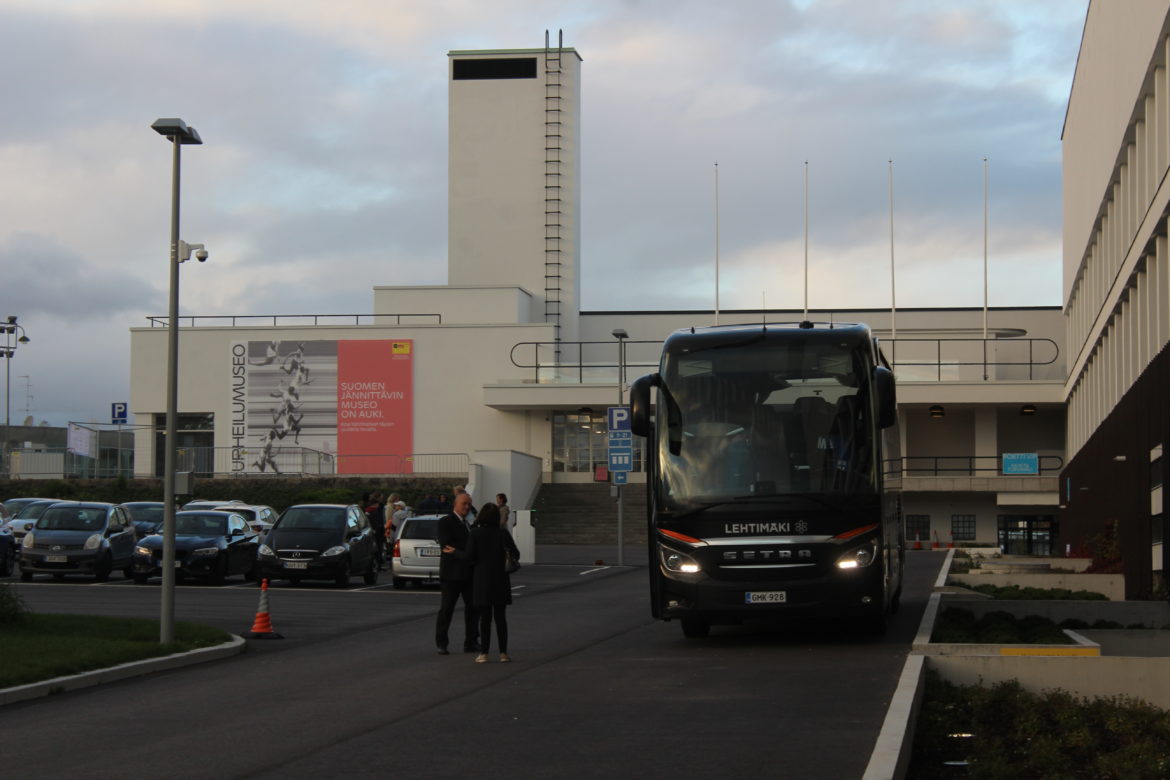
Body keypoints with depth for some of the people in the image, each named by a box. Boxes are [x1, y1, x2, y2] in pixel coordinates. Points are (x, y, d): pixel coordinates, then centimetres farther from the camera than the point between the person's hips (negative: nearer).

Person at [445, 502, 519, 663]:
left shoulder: (475, 533, -7)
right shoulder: (503, 533, -3)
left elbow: (469, 556, -11)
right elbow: (515, 554, -6)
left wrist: (454, 552, 5)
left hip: (482, 581, -1)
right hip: (500, 581, 1)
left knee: (485, 618, 3)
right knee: (500, 617, 7)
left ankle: (483, 653, 2)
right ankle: (503, 653, 5)